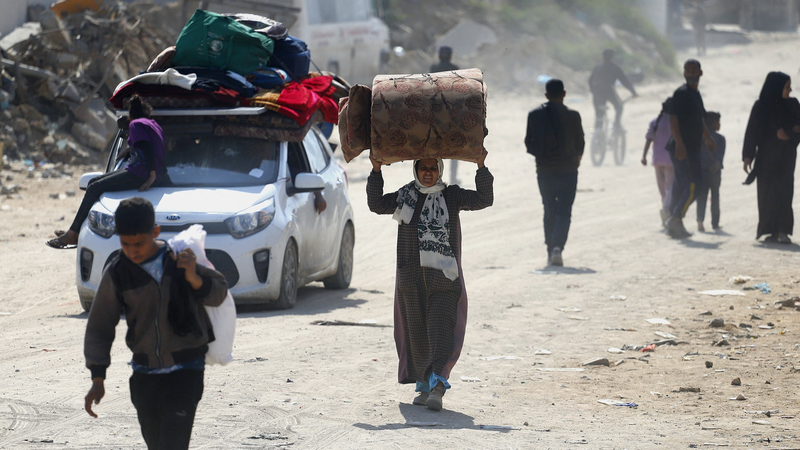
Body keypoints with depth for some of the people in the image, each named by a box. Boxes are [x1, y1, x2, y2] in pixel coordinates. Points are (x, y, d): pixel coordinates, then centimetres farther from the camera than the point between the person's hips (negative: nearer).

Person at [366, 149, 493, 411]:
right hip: (411, 278, 3)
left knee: (441, 330, -14)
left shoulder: (452, 197, 6)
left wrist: (481, 168, -12)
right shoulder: (404, 197, 11)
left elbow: (484, 200, -1)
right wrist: (376, 171, -4)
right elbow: (377, 205, 5)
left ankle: (438, 385, -23)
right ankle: (424, 385, 20)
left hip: (444, 276, -3)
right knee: (417, 333, 8)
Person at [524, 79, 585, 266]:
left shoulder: (535, 115, -3)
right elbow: (580, 144, 3)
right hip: (568, 171, -2)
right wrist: (576, 159, 24)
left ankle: (550, 251, 15)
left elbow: (529, 143, 0)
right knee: (564, 212, 0)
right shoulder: (573, 116, -6)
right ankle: (558, 246, -20)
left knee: (549, 211, 15)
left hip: (544, 170, 2)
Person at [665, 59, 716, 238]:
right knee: (693, 185, -15)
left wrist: (708, 139, 41)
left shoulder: (696, 94, 19)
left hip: (692, 148, 9)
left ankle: (675, 224, 14)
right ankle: (676, 219, -14)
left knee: (681, 186, 10)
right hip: (682, 148, -9)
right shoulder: (681, 93, -10)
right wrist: (679, 143, -27)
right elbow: (673, 119, -18)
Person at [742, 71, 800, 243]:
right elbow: (751, 132, -2)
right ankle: (773, 230, 7)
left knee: (783, 190, -12)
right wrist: (748, 156, -9)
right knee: (766, 193, -1)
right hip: (766, 156, 0)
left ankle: (782, 231, -19)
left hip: (785, 156, 0)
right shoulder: (761, 107, -1)